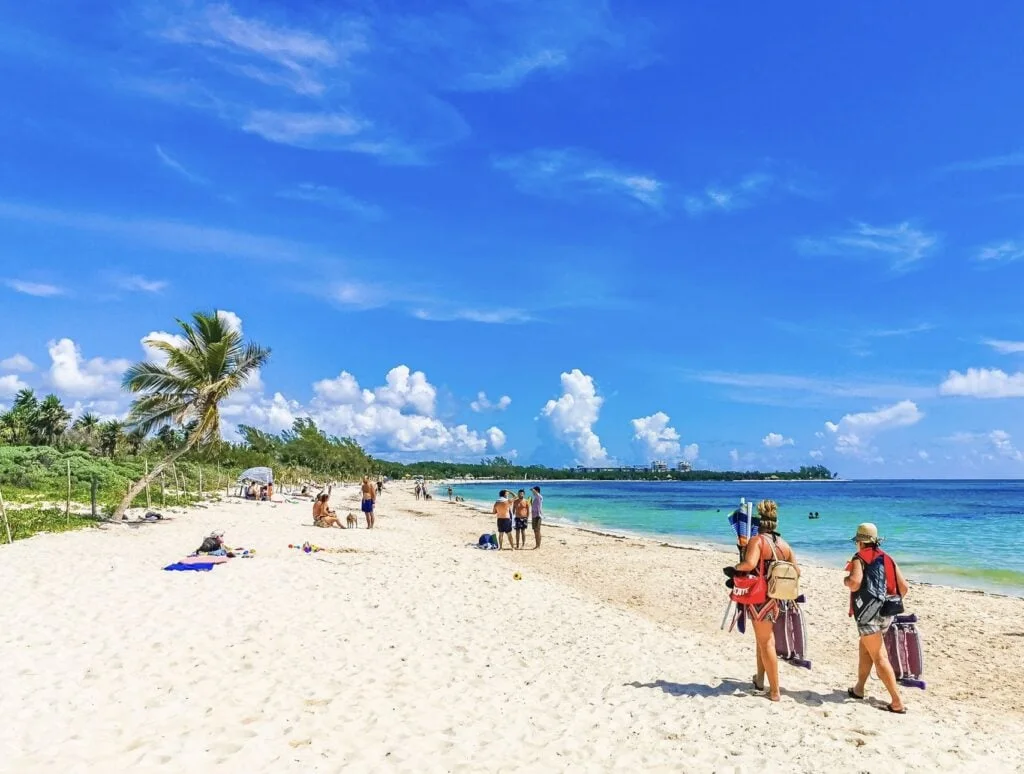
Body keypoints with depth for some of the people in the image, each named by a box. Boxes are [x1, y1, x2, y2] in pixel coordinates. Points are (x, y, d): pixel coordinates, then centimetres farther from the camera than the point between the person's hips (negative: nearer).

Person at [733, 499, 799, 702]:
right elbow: (797, 570, 11)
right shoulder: (784, 544, 5)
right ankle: (760, 679, 36)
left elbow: (749, 564, -31)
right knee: (763, 638, 23)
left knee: (766, 642, 1)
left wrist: (736, 567, -12)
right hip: (775, 598, 7)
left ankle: (775, 691, 6)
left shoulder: (757, 540, -15)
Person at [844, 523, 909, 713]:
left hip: (869, 614, -7)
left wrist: (845, 580, -3)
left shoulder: (859, 559, -7)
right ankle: (859, 689, 30)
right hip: (887, 614, 7)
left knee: (880, 657, -3)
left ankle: (897, 703, -6)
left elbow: (854, 583, -25)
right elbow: (904, 588, 8)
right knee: (864, 648, 22)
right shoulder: (887, 558, 11)